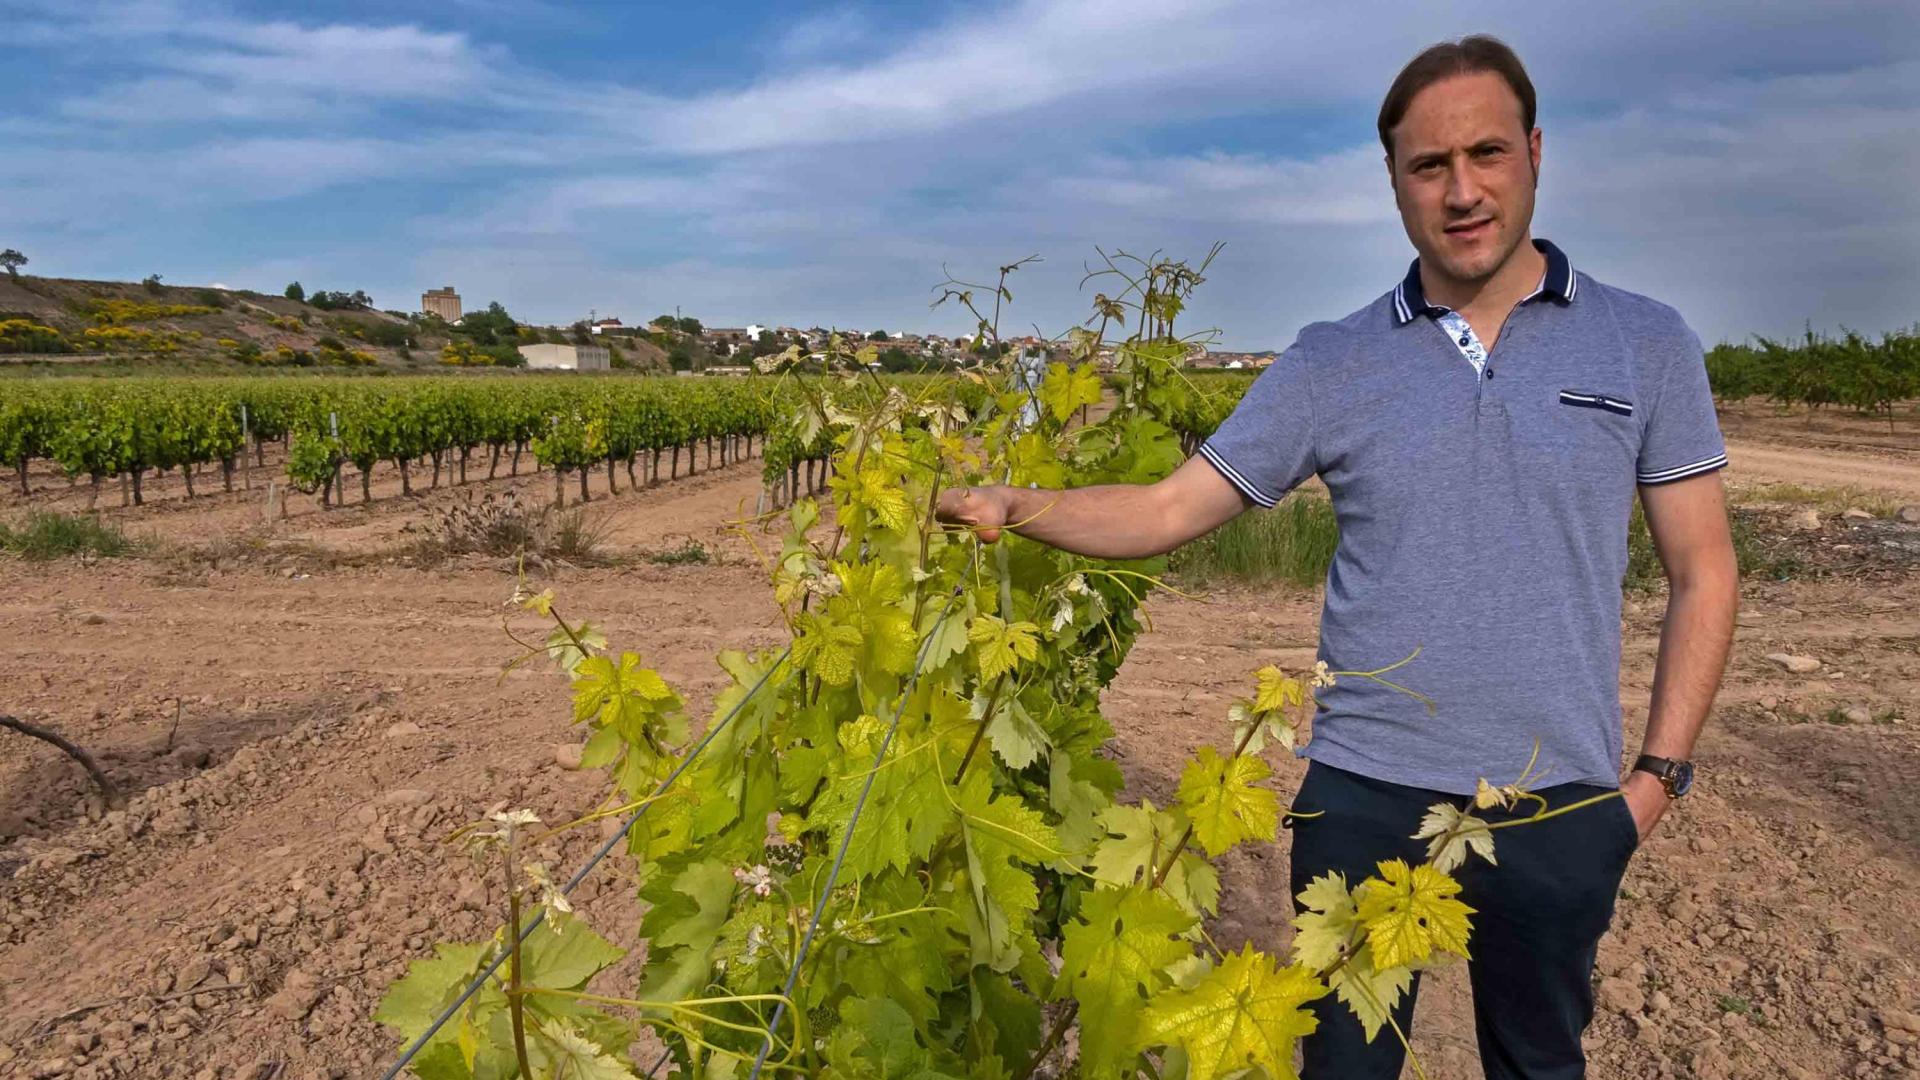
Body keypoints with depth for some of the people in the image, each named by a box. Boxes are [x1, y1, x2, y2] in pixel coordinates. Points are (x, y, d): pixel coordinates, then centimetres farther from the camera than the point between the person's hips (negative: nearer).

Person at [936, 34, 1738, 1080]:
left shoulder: (1646, 344, -1)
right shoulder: (1330, 364, -2)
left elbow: (1702, 575, 3)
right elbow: (1167, 510, -3)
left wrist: (1660, 770, -3)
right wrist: (1016, 505, -18)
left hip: (1560, 806, 1)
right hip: (1364, 794, 0)